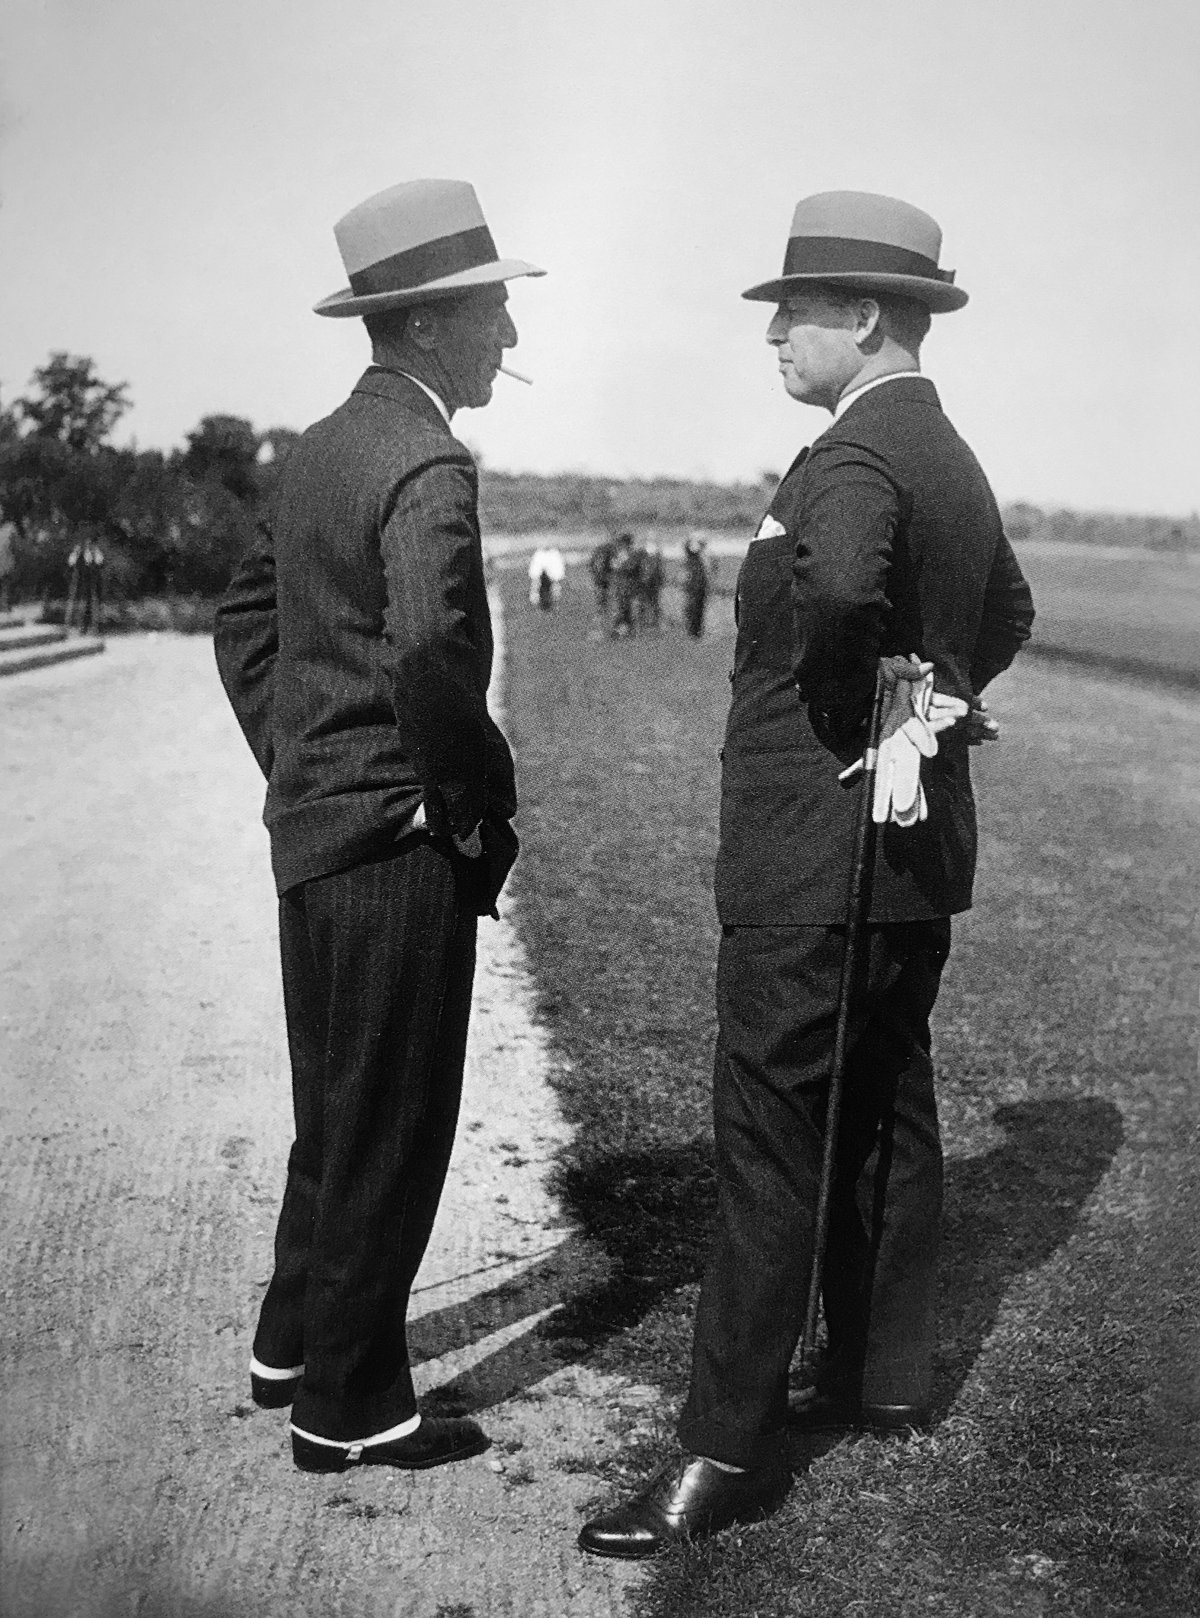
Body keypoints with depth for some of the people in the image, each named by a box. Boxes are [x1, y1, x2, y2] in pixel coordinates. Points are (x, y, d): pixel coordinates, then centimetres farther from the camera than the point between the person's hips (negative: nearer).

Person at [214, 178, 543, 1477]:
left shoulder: (322, 449, 11)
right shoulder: (426, 468, -19)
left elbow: (244, 618, 18)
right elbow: (431, 660, -31)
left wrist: (296, 766, 16)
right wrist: (482, 804, -17)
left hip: (314, 830, 10)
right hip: (398, 845, -9)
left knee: (339, 1113, 22)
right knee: (388, 1131, 3)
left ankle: (295, 1344, 37)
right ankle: (348, 1407, 16)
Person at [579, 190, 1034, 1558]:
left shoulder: (855, 453, -18)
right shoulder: (954, 459, 14)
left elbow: (839, 586, -40)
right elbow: (1008, 612, 31)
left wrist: (846, 718, -23)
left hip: (814, 855, -10)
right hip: (916, 848, 10)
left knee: (769, 1139, -5)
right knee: (885, 1110, 18)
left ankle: (729, 1450, 2)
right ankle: (883, 1371, 31)